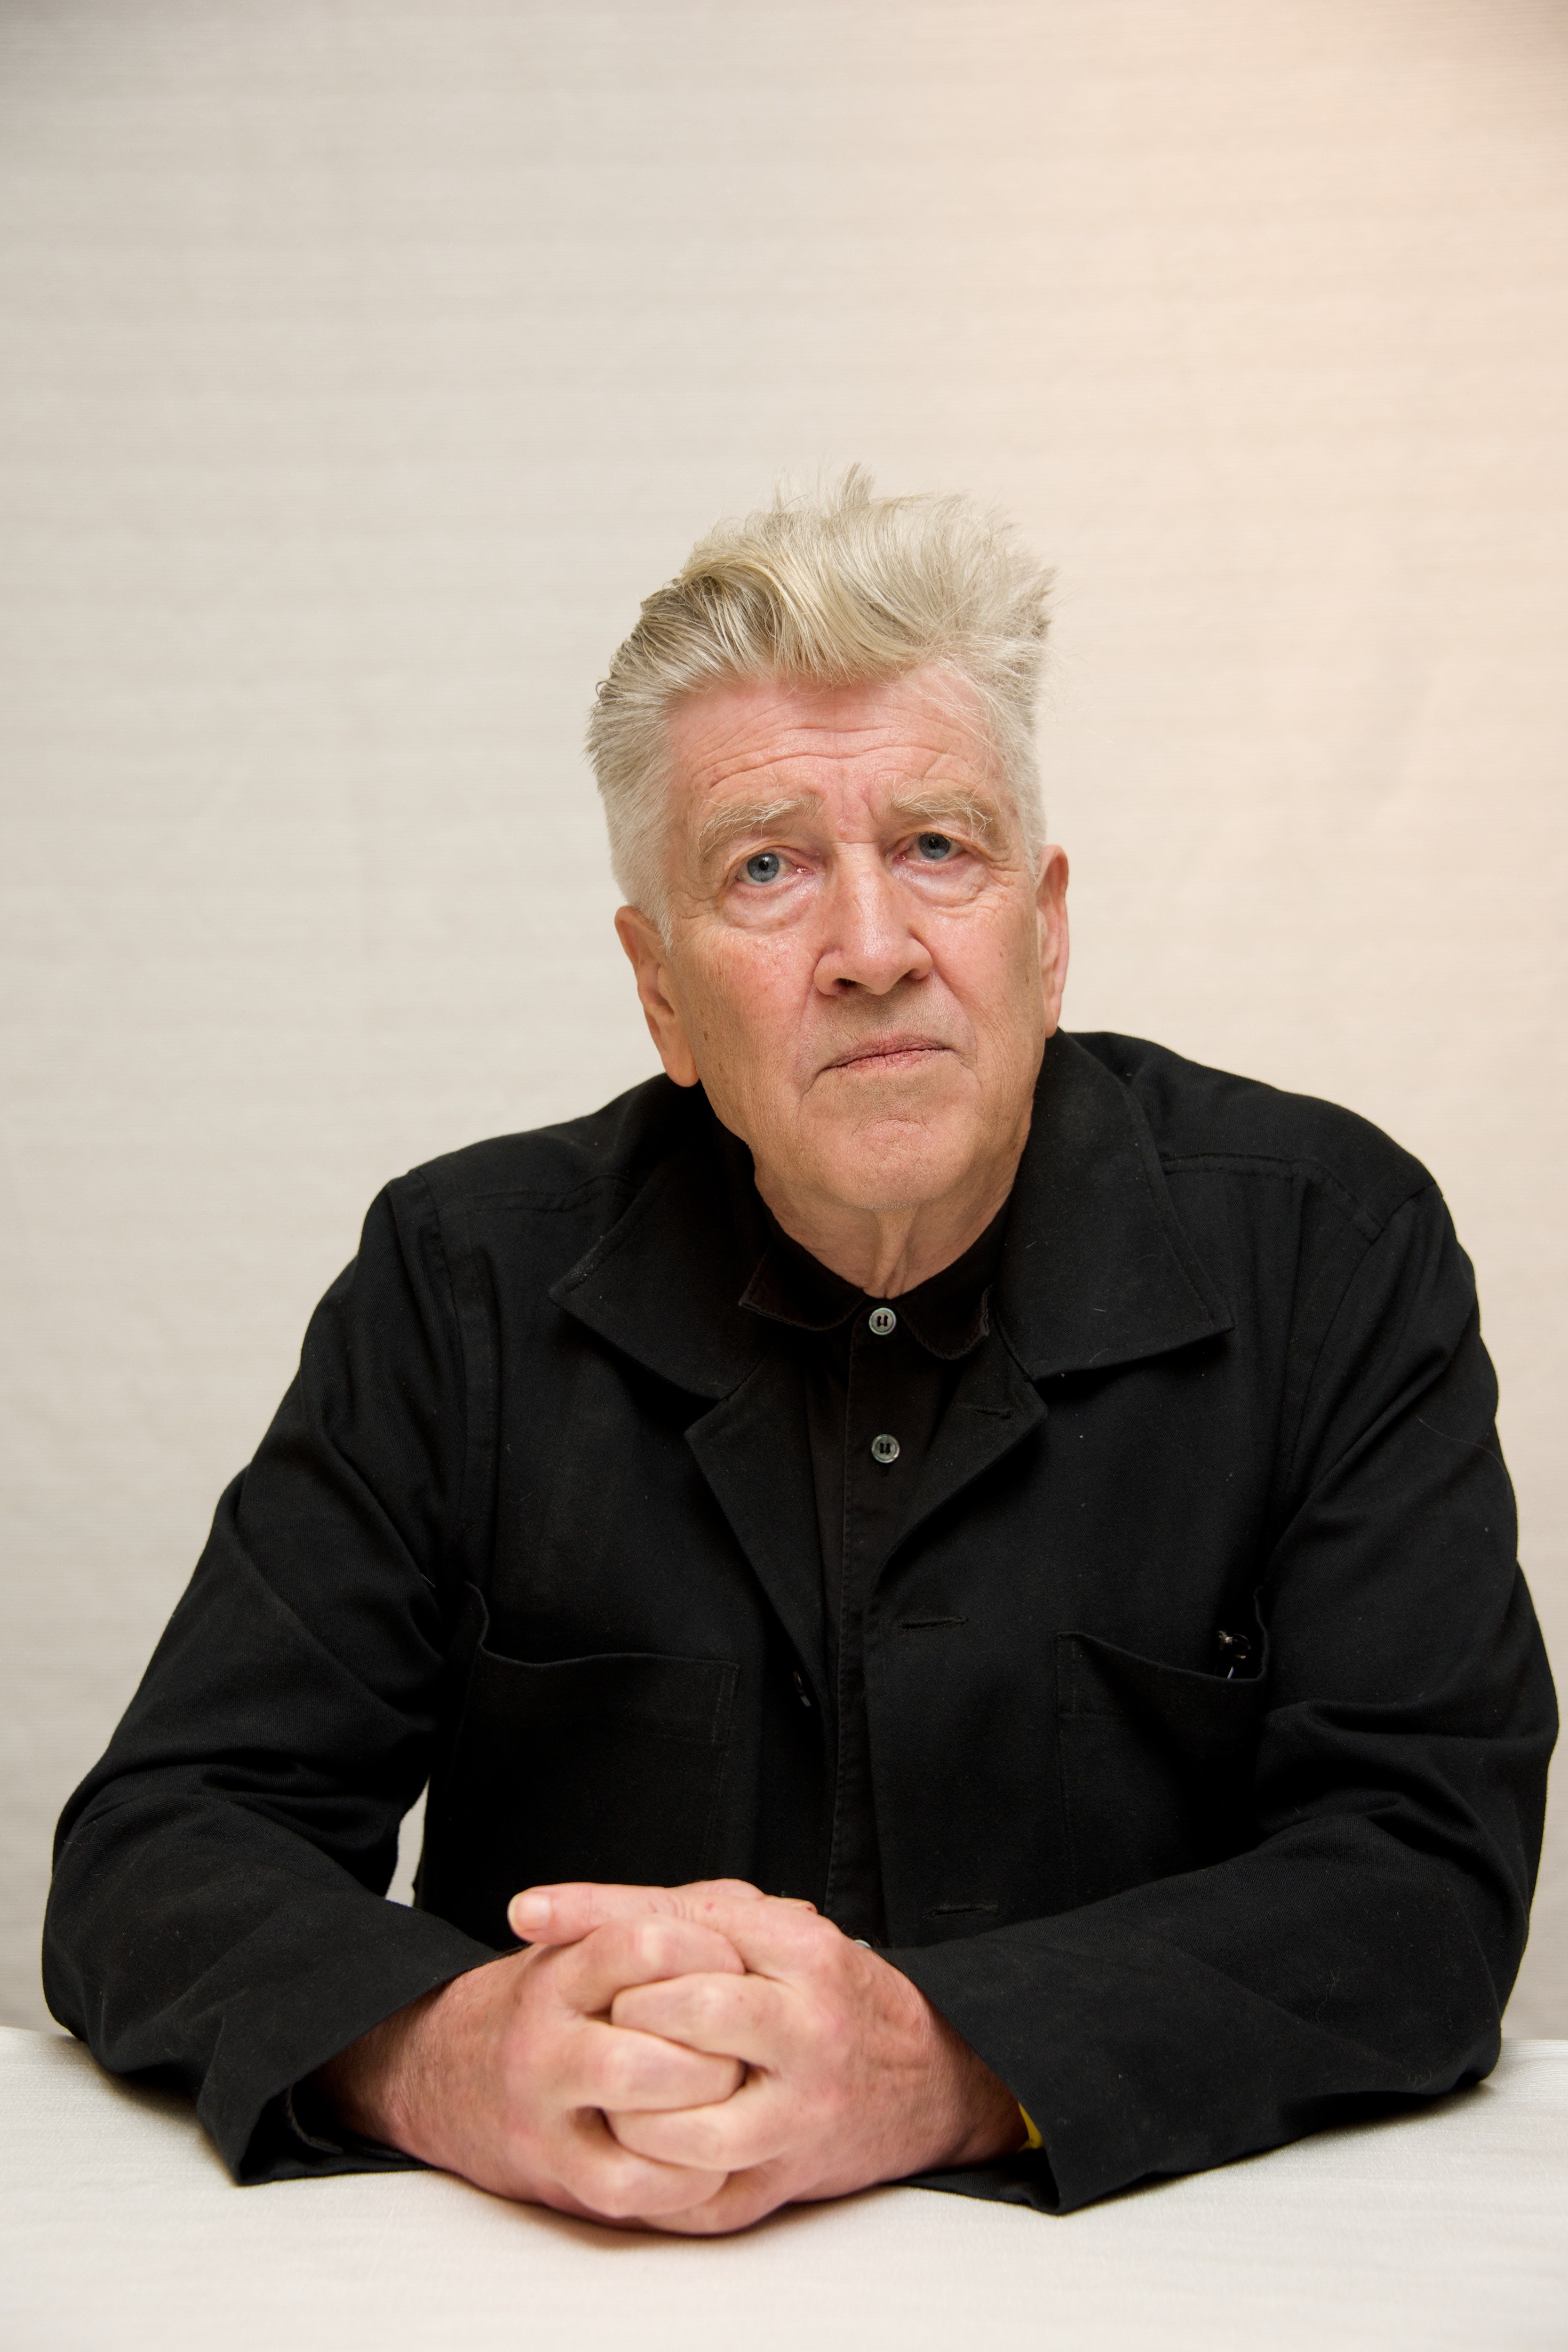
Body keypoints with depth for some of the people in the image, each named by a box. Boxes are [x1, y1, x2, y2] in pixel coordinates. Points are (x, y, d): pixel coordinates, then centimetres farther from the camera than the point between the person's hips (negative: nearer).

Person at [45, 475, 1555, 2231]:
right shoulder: (467, 1279, 0)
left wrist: (941, 2067, -25)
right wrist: (443, 2053, -25)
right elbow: (164, 1847, -3)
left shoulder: (1330, 1248, -3)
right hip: (559, 2292, 2)